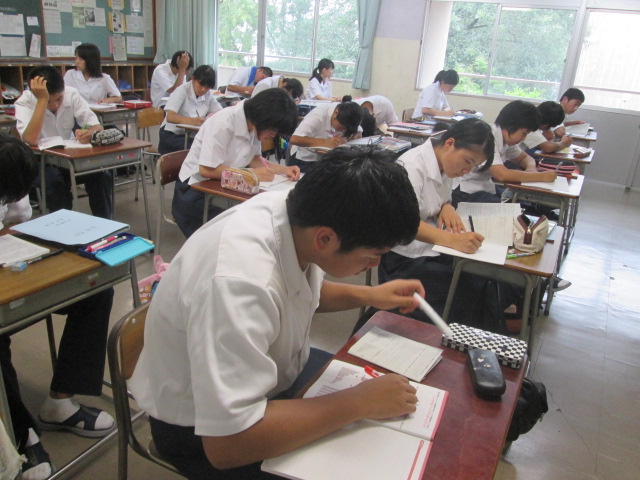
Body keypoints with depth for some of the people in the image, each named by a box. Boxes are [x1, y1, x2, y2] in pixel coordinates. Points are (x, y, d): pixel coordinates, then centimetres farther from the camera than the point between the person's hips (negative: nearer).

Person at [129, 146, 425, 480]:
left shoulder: (301, 211, -16)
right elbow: (227, 444, -35)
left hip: (275, 374, 7)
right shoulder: (238, 281, -40)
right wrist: (360, 403, -29)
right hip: (205, 431, -7)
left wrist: (367, 296, -4)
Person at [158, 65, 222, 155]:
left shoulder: (208, 94, 6)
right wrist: (191, 121, -41)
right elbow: (170, 117, -23)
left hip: (192, 136, 6)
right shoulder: (182, 90, -11)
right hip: (171, 135, -6)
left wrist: (212, 116, -20)